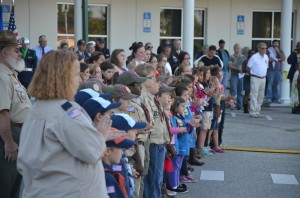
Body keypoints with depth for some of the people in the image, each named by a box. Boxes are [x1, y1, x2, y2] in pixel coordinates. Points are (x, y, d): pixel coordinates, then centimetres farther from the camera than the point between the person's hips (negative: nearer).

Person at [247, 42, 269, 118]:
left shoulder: (266, 57, 10)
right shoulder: (254, 57, -10)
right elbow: (248, 67, -4)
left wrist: (264, 75, 13)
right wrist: (252, 74, 2)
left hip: (263, 78, 7)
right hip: (255, 78, -7)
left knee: (261, 96, 9)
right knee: (254, 95, -9)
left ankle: (257, 112, 16)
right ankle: (253, 112, -9)